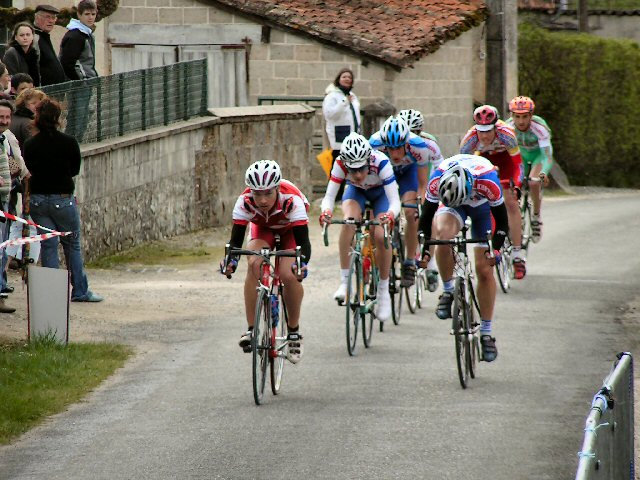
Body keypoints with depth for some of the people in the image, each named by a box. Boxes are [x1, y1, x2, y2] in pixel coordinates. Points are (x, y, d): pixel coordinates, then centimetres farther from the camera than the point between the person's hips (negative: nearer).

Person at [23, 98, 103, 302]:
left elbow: (28, 171, 4)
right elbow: (75, 170, 1)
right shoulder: (69, 142, -11)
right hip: (63, 198, -2)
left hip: (38, 199, 2)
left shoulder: (30, 144, -5)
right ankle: (80, 291, 17)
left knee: (48, 246, 9)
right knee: (72, 245, 12)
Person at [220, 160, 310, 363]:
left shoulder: (291, 200, -40)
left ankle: (294, 331, -1)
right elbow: (236, 239, -32)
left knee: (289, 275, -24)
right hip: (262, 229, 2)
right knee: (254, 265, -27)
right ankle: (251, 329, -23)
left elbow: (303, 241, -42)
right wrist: (230, 260, -53)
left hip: (290, 230, -2)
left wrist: (302, 263, -62)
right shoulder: (245, 202, -34)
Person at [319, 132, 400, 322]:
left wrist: (390, 215, -62)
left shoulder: (380, 162, -39)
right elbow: (329, 196, -33)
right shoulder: (341, 164, -33)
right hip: (356, 192, 1)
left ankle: (384, 292, -3)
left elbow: (395, 201, -40)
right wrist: (326, 211, -55)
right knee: (349, 222, -31)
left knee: (381, 236, -22)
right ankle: (344, 281, -24)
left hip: (381, 192, -1)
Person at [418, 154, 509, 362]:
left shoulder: (487, 180, -40)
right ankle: (449, 290, -13)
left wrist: (495, 249, -34)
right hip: (454, 205, 1)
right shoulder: (437, 180, -35)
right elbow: (427, 215, -20)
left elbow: (502, 219, -27)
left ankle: (486, 333, 7)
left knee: (484, 270, -5)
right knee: (442, 233, -34)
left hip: (482, 206, -1)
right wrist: (424, 248, -24)